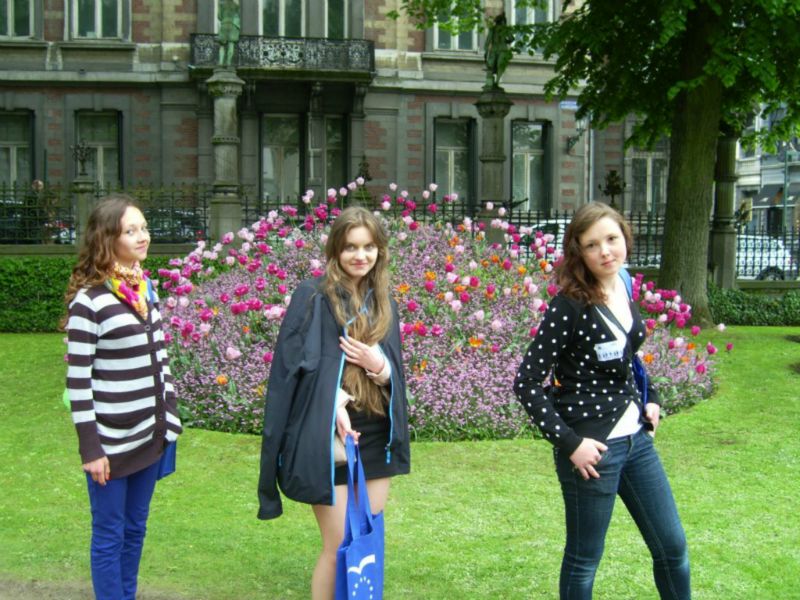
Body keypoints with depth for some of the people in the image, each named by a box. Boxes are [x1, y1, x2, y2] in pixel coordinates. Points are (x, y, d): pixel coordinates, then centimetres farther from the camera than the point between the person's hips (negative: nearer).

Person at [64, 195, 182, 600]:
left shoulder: (145, 290, 6)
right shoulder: (88, 301, -14)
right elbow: (77, 381, -14)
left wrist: (170, 419, 11)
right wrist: (90, 449, -15)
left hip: (150, 435, 6)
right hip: (112, 441, -6)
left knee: (135, 529, 17)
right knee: (109, 535, 6)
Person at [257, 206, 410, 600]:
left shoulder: (383, 302, 11)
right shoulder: (312, 297, -5)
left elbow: (395, 370, 11)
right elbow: (292, 364, -8)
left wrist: (379, 367, -12)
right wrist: (333, 398, -21)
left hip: (375, 439, 5)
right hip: (327, 440, -5)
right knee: (340, 546, -1)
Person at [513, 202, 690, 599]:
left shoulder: (624, 288, 3)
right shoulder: (569, 306, -18)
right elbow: (526, 384, -19)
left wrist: (651, 399, 10)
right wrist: (569, 443, -20)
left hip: (635, 436, 7)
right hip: (593, 447, -7)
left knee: (672, 546, 16)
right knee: (584, 559, 8)